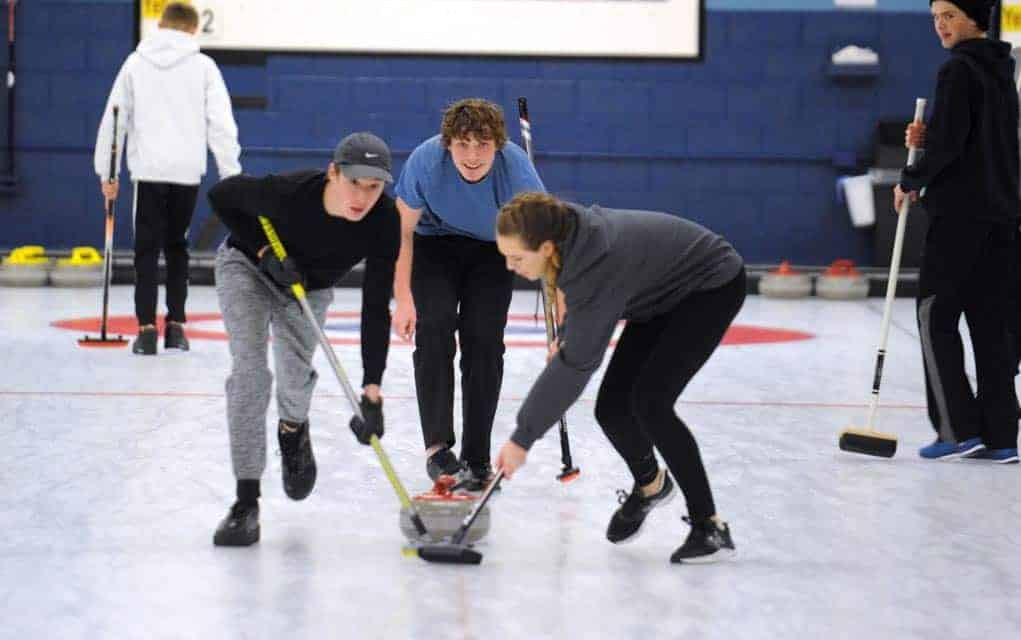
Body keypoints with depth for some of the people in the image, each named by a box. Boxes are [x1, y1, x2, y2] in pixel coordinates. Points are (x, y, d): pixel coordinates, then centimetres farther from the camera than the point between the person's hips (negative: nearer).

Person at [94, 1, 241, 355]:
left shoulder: (136, 63, 7)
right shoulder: (203, 65, 3)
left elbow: (114, 118, 7)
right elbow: (221, 123, -2)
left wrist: (106, 171, 14)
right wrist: (231, 173, 0)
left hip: (148, 170, 0)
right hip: (187, 170, 0)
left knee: (147, 249, 4)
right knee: (176, 246, 15)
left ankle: (147, 329, -7)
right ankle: (175, 325, 13)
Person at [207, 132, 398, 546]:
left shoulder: (385, 222, -30)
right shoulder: (289, 191, -38)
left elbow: (376, 308, -28)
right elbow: (221, 195, -19)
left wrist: (372, 389, -34)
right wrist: (264, 250, -27)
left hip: (311, 285, 3)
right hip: (247, 267, -3)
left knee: (296, 375, -1)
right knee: (250, 371, -17)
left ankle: (293, 430, 39)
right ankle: (246, 501, -12)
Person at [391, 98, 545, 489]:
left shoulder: (516, 168, -34)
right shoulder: (426, 161, -32)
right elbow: (403, 231, -19)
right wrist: (403, 300, -22)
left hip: (493, 249, 0)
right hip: (435, 242, 0)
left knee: (484, 343, -6)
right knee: (434, 329, -18)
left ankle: (476, 459, 3)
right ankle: (437, 445, -15)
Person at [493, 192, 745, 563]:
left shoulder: (598, 261, -37)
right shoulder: (569, 230, -14)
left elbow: (576, 364, -33)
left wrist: (523, 438, -28)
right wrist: (565, 335, 4)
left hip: (713, 286, -8)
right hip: (666, 291, 8)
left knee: (649, 401, -21)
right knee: (612, 407, 0)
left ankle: (710, 527, -12)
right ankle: (649, 484, 31)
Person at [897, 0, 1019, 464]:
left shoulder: (960, 69, -11)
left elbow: (948, 143, -17)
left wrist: (911, 181, -2)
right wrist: (927, 139, 9)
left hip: (960, 213, -8)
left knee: (936, 316, -3)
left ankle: (959, 428, -7)